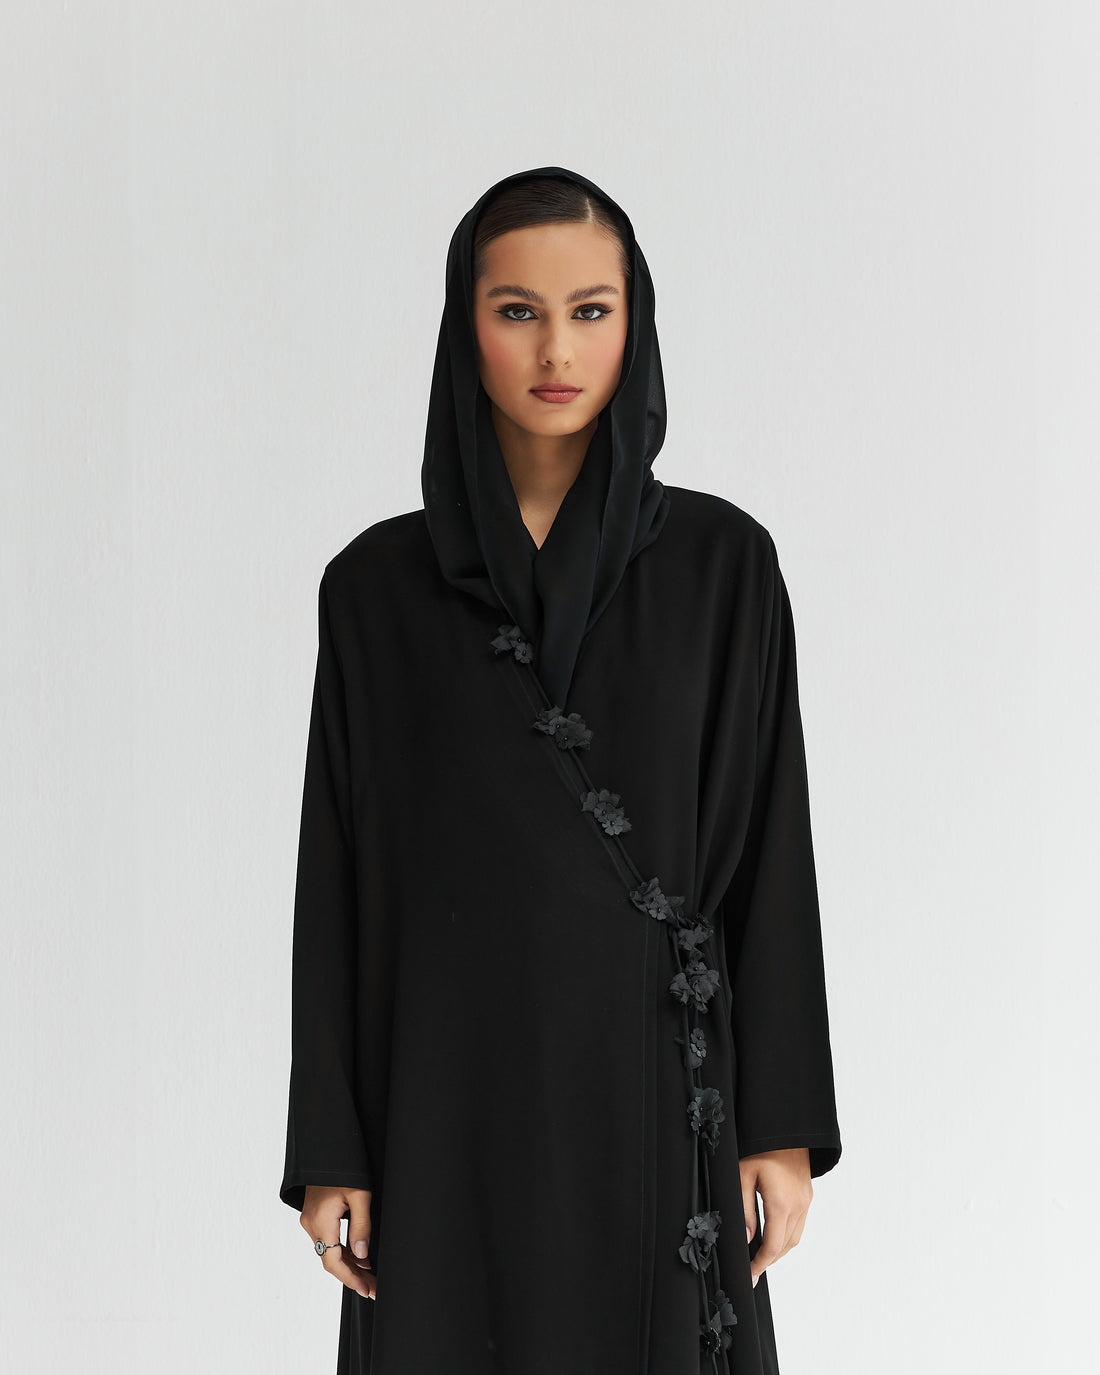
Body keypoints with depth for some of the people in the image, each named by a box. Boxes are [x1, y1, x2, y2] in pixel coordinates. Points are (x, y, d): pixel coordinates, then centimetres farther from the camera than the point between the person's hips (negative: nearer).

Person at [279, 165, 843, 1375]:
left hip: (653, 1068, 0)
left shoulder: (722, 562, 0)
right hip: (454, 1074, 1)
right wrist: (328, 1147, -1)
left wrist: (785, 1123, -3)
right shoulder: (377, 585, 2)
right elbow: (340, 867, 3)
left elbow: (769, 839, 1)